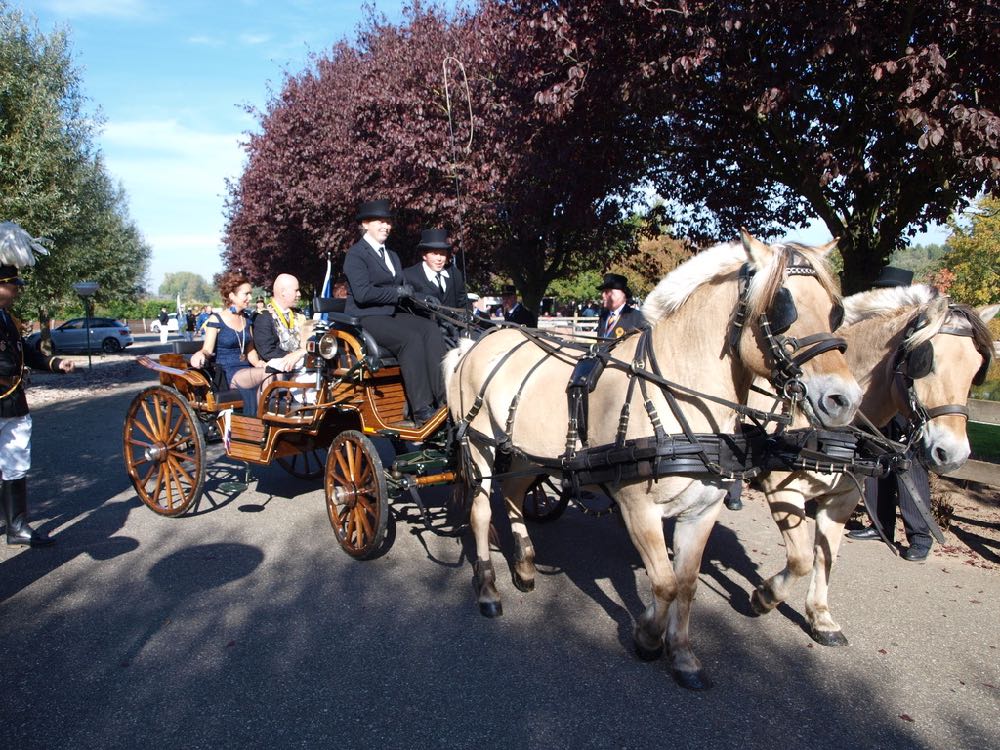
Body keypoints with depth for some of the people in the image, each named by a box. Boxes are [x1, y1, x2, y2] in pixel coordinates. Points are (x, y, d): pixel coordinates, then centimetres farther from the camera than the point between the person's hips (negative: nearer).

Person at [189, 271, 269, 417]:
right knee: (271, 374, -31)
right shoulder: (216, 320, -1)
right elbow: (208, 350, -6)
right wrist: (200, 354, -31)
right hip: (227, 374, -6)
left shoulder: (246, 320, 16)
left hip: (247, 372, 6)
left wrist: (257, 363, -4)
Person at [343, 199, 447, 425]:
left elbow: (404, 289, 20)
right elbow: (362, 293, -16)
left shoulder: (392, 256, 25)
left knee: (431, 328, -21)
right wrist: (397, 292, -11)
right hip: (366, 318, -7)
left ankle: (443, 398, -30)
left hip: (392, 313, 7)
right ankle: (421, 410, -33)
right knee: (411, 338, -31)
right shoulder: (356, 254, -3)